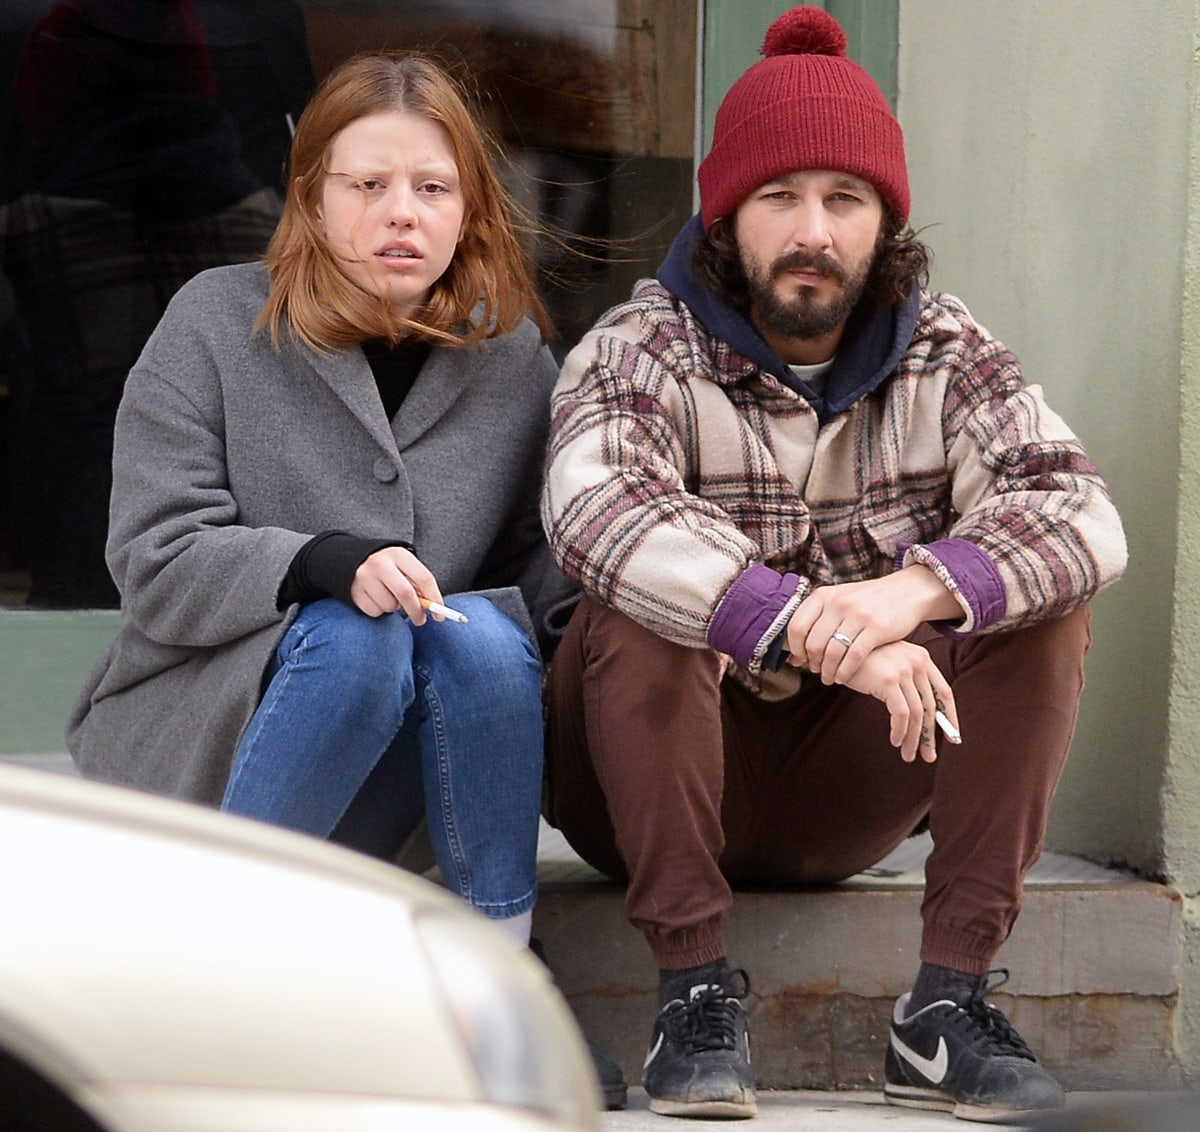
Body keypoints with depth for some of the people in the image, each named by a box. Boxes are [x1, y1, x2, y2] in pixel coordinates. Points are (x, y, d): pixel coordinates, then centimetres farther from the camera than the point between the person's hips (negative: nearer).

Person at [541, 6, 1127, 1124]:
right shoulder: (639, 353, -11)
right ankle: (693, 987, -26)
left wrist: (913, 590, -38)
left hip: (837, 801, 3)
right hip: (656, 780, -3)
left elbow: (1083, 512, -18)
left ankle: (949, 1002, -20)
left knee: (1045, 599, -16)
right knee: (636, 600, -31)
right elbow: (596, 513, -34)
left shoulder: (944, 355, -1)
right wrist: (818, 630, -45)